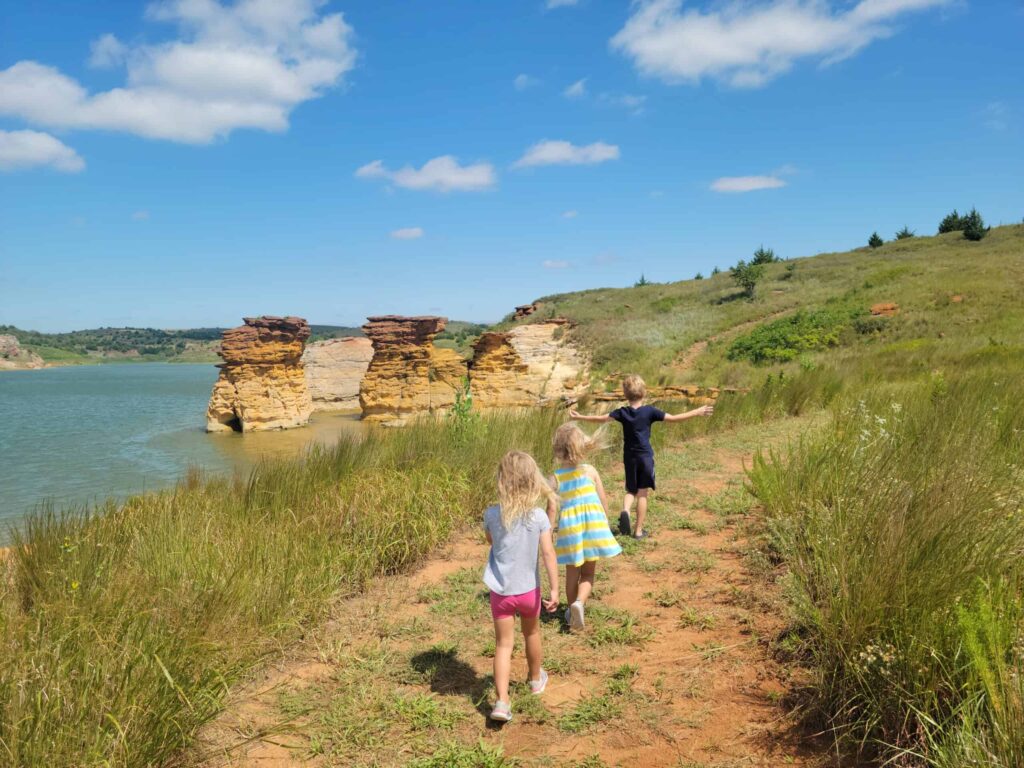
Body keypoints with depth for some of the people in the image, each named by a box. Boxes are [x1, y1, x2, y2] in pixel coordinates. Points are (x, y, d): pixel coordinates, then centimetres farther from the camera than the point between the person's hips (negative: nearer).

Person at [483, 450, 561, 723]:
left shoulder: (492, 514, -12)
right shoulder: (539, 516, -15)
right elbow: (548, 553, -16)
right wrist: (554, 589, -14)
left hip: (500, 591, 0)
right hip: (529, 589, 0)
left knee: (503, 643, 5)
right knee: (532, 633, 24)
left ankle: (502, 701, -5)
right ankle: (536, 679, 46)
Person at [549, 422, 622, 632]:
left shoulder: (556, 477, -6)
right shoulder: (590, 471, -5)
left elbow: (552, 508, -7)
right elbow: (604, 500, -1)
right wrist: (606, 523, 14)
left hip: (570, 527, 0)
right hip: (593, 525, 0)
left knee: (572, 573, 18)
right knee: (588, 572, 12)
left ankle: (572, 610, 29)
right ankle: (579, 602, -12)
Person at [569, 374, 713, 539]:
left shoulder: (622, 413, -3)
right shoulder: (650, 411, -9)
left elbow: (601, 418, 2)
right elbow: (674, 418, -10)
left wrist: (580, 417, 14)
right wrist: (697, 412, -3)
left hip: (629, 458, 2)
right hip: (645, 457, -2)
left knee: (631, 490, 18)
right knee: (642, 494, 5)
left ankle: (625, 511, -14)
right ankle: (638, 530, 9)